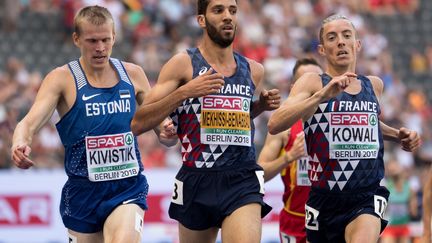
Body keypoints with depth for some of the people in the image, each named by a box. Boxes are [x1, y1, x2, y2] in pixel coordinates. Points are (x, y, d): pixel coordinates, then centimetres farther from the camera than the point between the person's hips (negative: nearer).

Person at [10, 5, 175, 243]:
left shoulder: (133, 74, 4)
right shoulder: (62, 78, -6)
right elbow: (30, 123, -18)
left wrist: (166, 133, -9)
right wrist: (20, 144, -41)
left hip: (128, 190, 0)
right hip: (83, 194, 0)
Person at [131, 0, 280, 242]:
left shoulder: (253, 70, 10)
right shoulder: (183, 64, -3)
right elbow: (138, 123, -8)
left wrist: (261, 105, 9)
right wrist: (184, 91, -18)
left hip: (243, 181, 1)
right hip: (197, 182, -1)